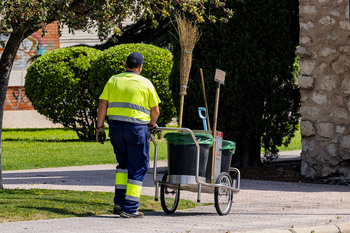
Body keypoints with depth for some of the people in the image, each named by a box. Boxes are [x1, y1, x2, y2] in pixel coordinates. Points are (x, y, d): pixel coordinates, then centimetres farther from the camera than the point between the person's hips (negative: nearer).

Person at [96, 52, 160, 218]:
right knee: (138, 167, 4)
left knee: (124, 164, 21)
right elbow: (155, 110, 6)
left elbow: (102, 106, 4)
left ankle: (119, 202, 12)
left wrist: (99, 127, 8)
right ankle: (129, 208, 0)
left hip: (116, 128, 4)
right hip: (136, 128, -4)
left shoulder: (113, 81, 9)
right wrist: (152, 124, 25)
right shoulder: (145, 83, 1)